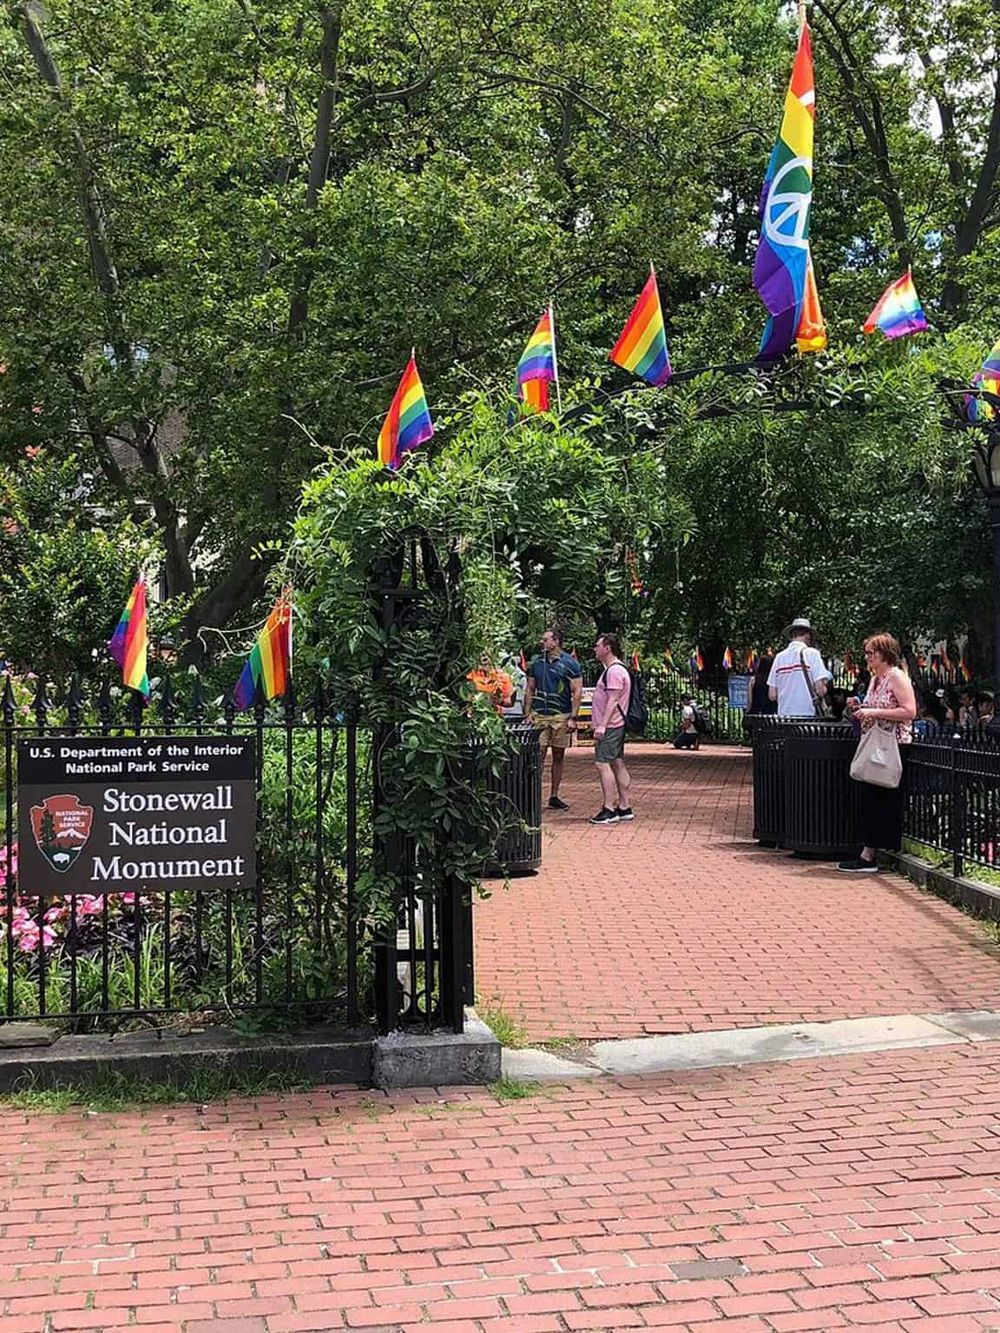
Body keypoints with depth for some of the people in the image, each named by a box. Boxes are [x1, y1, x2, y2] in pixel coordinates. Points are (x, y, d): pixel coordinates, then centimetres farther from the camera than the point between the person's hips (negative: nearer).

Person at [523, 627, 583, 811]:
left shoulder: (570, 663, -2)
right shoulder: (536, 663, 9)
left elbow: (577, 691, -4)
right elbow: (529, 690, 14)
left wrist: (573, 718, -10)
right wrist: (527, 714, 4)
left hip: (561, 716, -1)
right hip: (539, 715, 2)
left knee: (559, 757, 7)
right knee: (538, 756, -5)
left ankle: (554, 797, 15)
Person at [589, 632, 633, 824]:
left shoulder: (614, 671, -15)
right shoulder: (615, 669, 18)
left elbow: (613, 701, -21)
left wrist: (602, 725, -24)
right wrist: (602, 725, 23)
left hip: (610, 727, -11)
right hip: (615, 726, 11)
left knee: (603, 764, -12)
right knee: (618, 764, 11)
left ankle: (609, 809, -13)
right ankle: (624, 808, 14)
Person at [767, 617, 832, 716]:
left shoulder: (779, 657, 8)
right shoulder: (812, 653, -3)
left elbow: (772, 695, 5)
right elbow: (821, 690, -10)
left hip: (783, 715, 4)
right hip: (807, 713, -4)